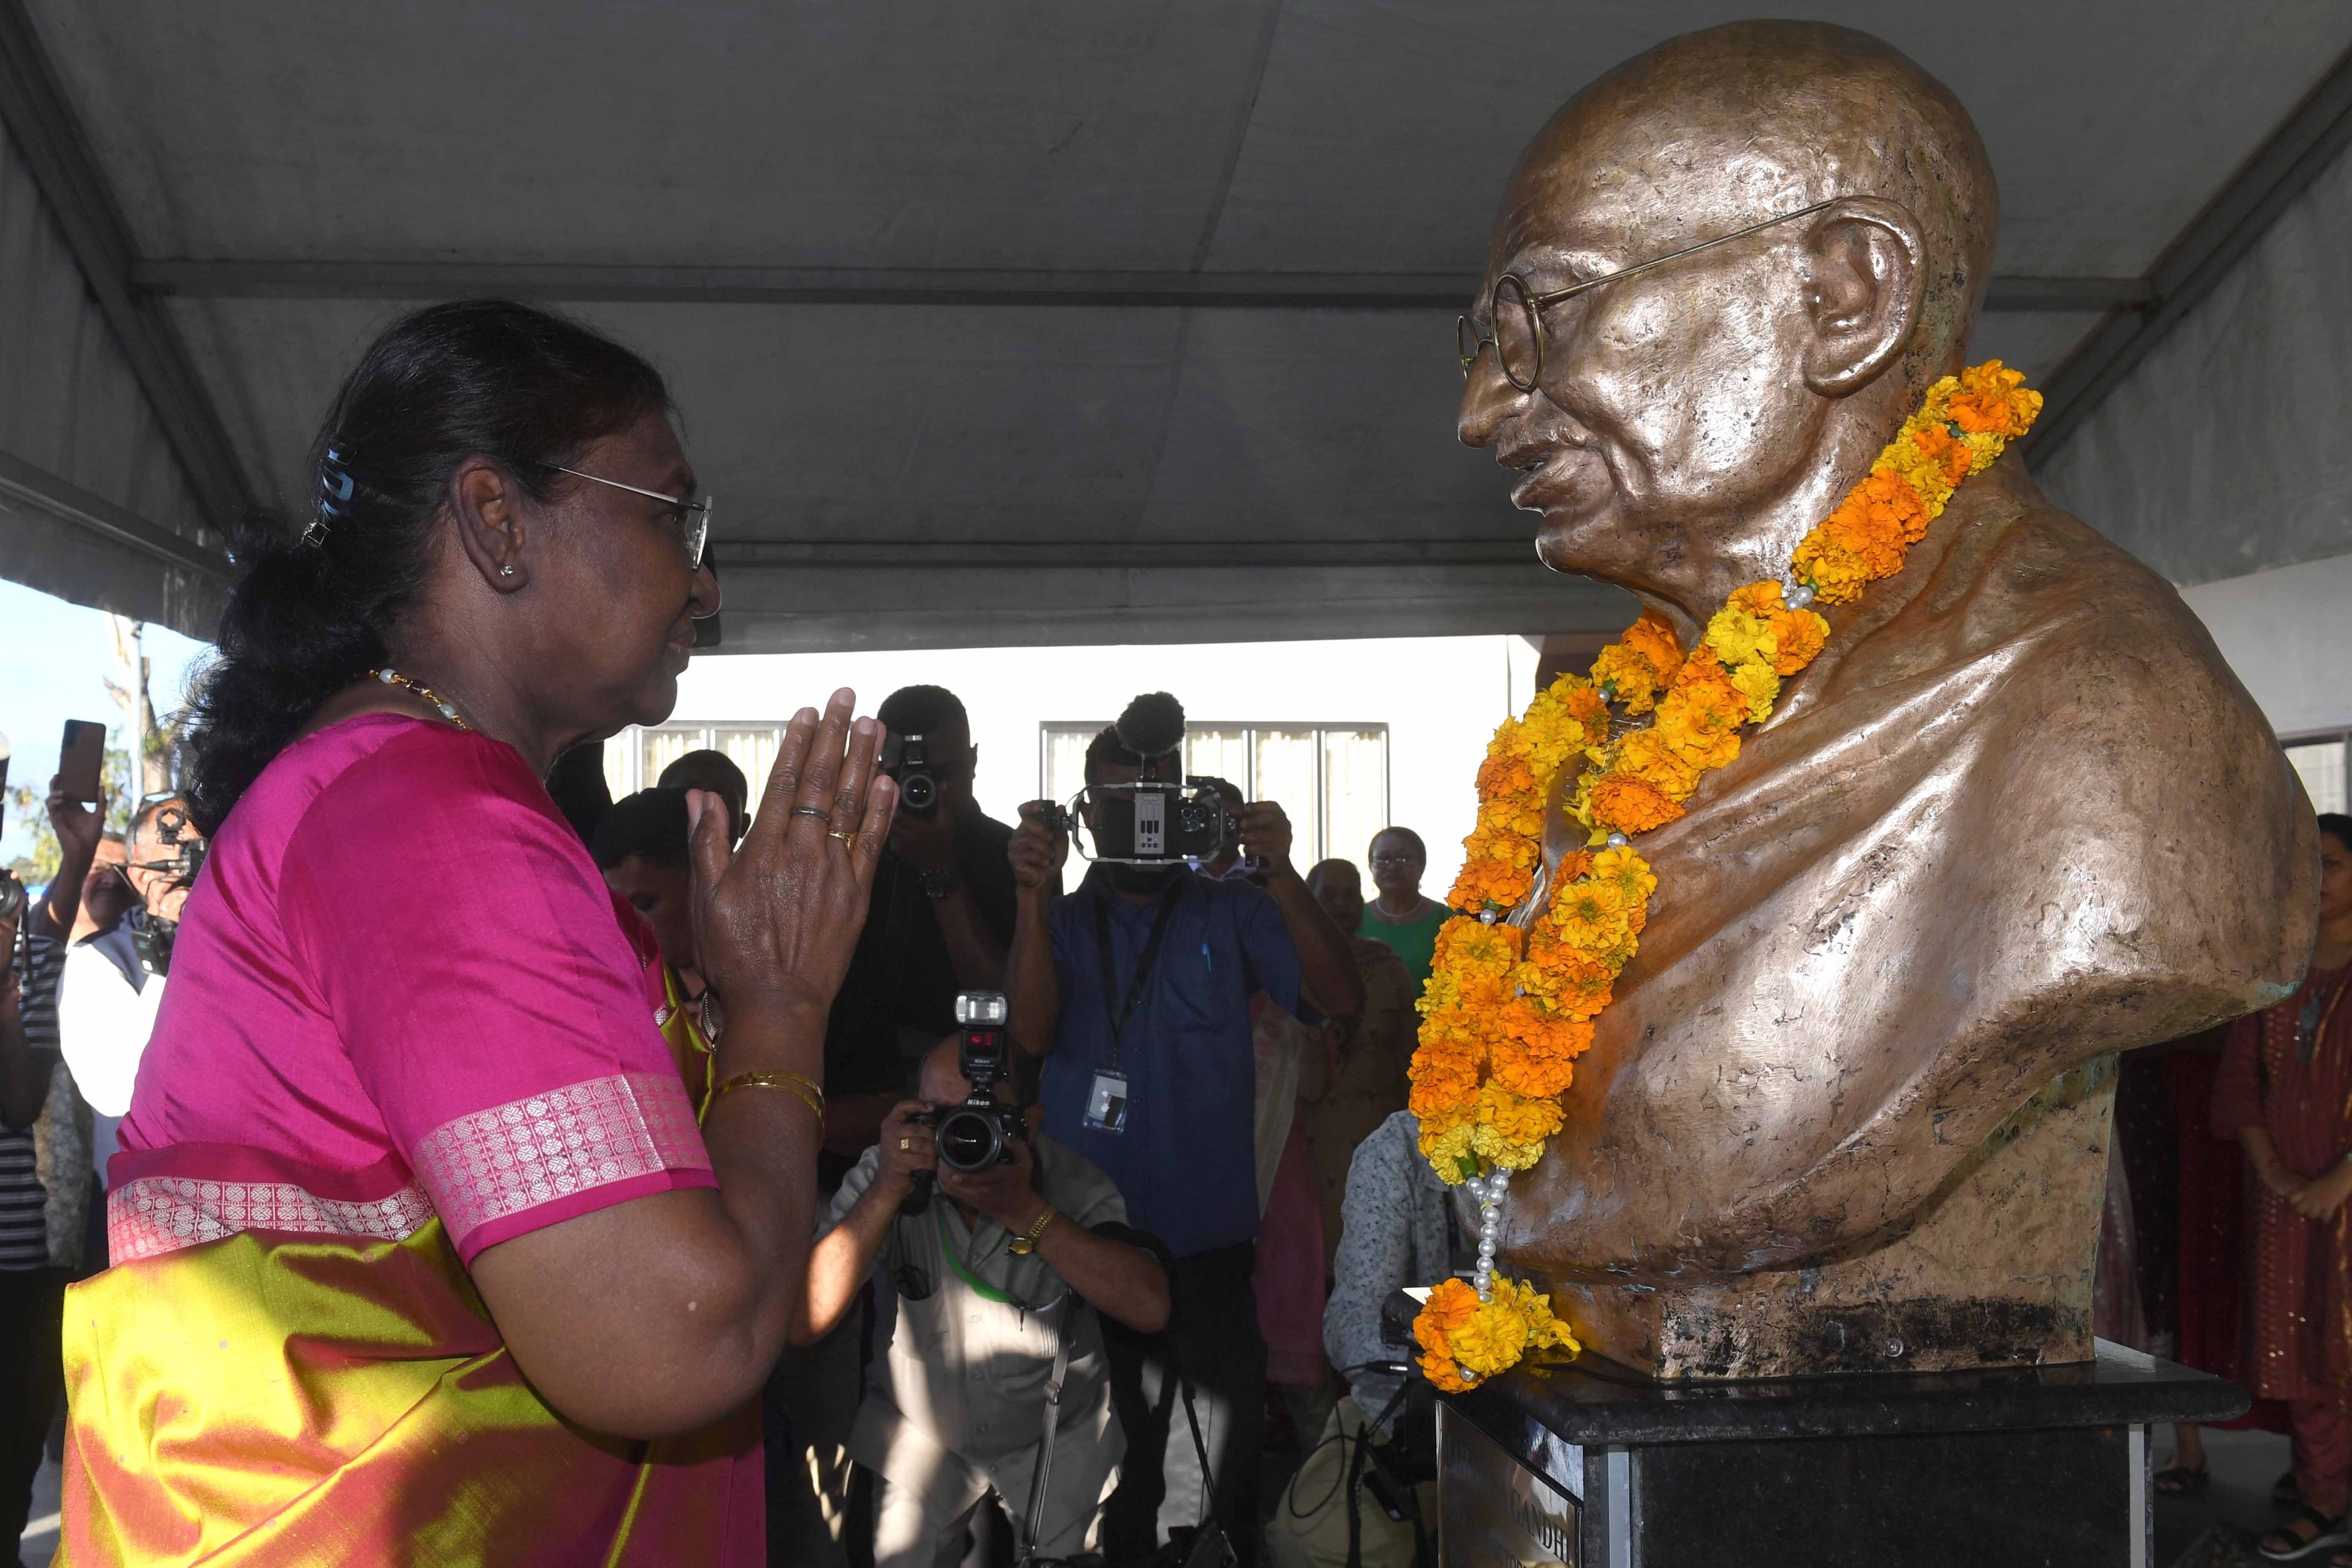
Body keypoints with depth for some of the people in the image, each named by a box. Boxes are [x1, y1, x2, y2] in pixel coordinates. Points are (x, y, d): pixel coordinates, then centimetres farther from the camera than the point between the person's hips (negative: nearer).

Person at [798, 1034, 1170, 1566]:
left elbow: (1150, 1309, -34)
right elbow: (802, 1324, -27)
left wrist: (1024, 1211, -39)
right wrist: (888, 1191, -37)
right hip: (921, 1437, 0)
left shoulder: (1074, 1183, -20)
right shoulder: (883, 1175, -18)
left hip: (1059, 1440, 0)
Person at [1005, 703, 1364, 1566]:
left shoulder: (1232, 912, 6)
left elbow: (1341, 996, -7)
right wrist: (1033, 894, -20)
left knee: (1224, 1478, 1)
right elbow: (1031, 1033, -10)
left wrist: (1281, 875, -20)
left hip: (1212, 1242, 0)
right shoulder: (1059, 922, 8)